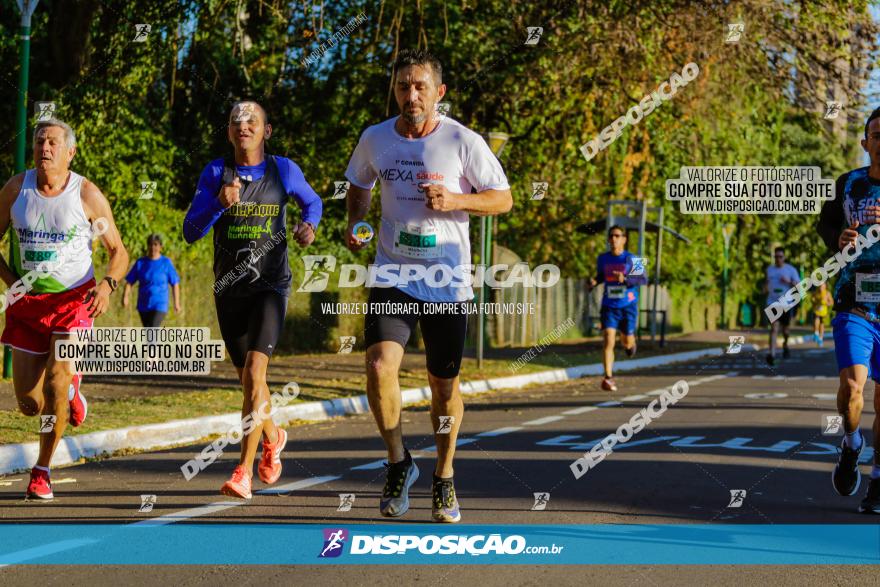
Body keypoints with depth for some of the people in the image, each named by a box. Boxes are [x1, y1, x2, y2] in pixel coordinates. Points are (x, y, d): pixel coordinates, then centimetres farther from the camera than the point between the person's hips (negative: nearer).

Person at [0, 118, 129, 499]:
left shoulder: (87, 195, -7)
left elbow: (118, 251, 0)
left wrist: (107, 284, -20)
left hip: (73, 300, -3)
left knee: (55, 384, -21)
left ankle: (42, 471, -2)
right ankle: (71, 390, 40)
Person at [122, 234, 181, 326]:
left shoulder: (166, 262, -4)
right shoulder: (140, 263, 2)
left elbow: (175, 283, -1)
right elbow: (129, 282, -1)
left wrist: (176, 303, -2)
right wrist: (125, 297, -16)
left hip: (160, 306, -4)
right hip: (144, 305, 4)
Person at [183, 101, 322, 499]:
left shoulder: (283, 171, -2)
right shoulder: (215, 173, 0)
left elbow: (312, 202, 17)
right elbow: (190, 231, -6)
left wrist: (309, 225, -5)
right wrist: (220, 204, -23)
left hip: (270, 286, -3)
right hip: (229, 289, 3)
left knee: (254, 372, -19)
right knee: (247, 379, 14)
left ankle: (243, 472, -19)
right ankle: (272, 437, 44)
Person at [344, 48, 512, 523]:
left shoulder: (464, 142, -7)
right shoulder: (375, 139, 1)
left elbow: (503, 199, 0)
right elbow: (359, 187, 21)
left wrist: (454, 201, -17)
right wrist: (355, 225, 2)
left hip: (447, 281, -1)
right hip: (392, 275, 1)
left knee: (444, 384, 7)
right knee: (379, 367, -19)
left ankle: (444, 480, 28)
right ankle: (398, 462, 4)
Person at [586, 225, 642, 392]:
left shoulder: (631, 259, -9)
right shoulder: (602, 259, 2)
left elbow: (643, 279, -13)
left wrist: (625, 279, -29)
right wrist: (594, 282, -3)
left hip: (628, 306, -1)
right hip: (609, 307, 1)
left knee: (627, 343, 11)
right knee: (608, 341, -15)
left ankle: (630, 342, 50)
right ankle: (608, 378, -13)